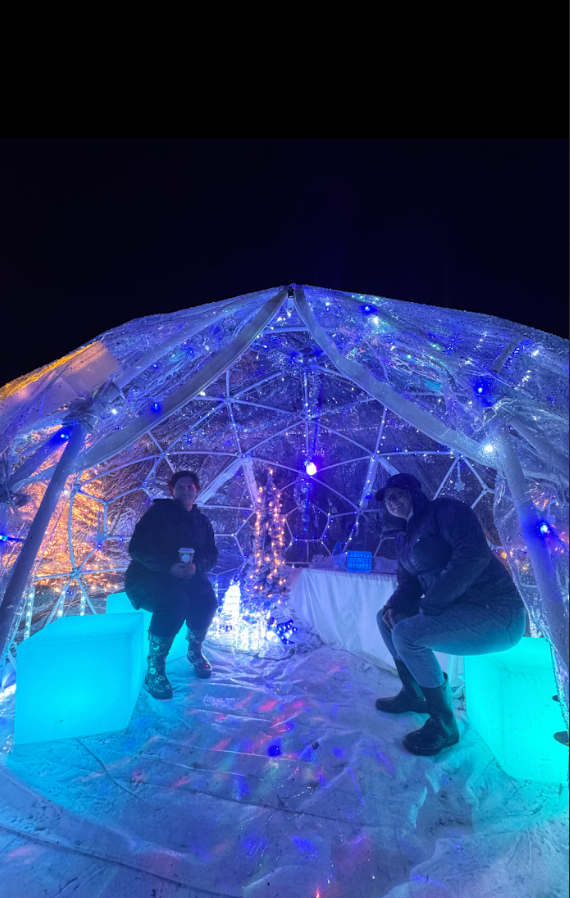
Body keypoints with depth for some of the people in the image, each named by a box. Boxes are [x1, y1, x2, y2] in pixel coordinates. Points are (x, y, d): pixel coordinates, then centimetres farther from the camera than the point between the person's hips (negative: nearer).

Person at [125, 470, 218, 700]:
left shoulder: (202, 521, 10)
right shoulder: (160, 510, -4)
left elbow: (211, 555, 5)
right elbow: (137, 547, -13)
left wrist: (197, 566, -18)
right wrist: (169, 566, -26)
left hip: (185, 577, 4)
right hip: (147, 575, -4)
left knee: (207, 599, -23)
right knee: (175, 600, -33)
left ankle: (195, 651, 6)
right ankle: (154, 669, -13)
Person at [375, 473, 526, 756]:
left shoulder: (445, 510, -13)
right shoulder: (404, 538, 13)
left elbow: (473, 556, -27)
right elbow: (408, 584, 16)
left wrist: (429, 606, -22)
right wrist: (394, 604, -7)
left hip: (496, 614, -9)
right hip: (454, 609, 9)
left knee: (406, 633, -24)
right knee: (386, 618, 10)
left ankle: (443, 725, -1)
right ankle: (413, 695, 25)